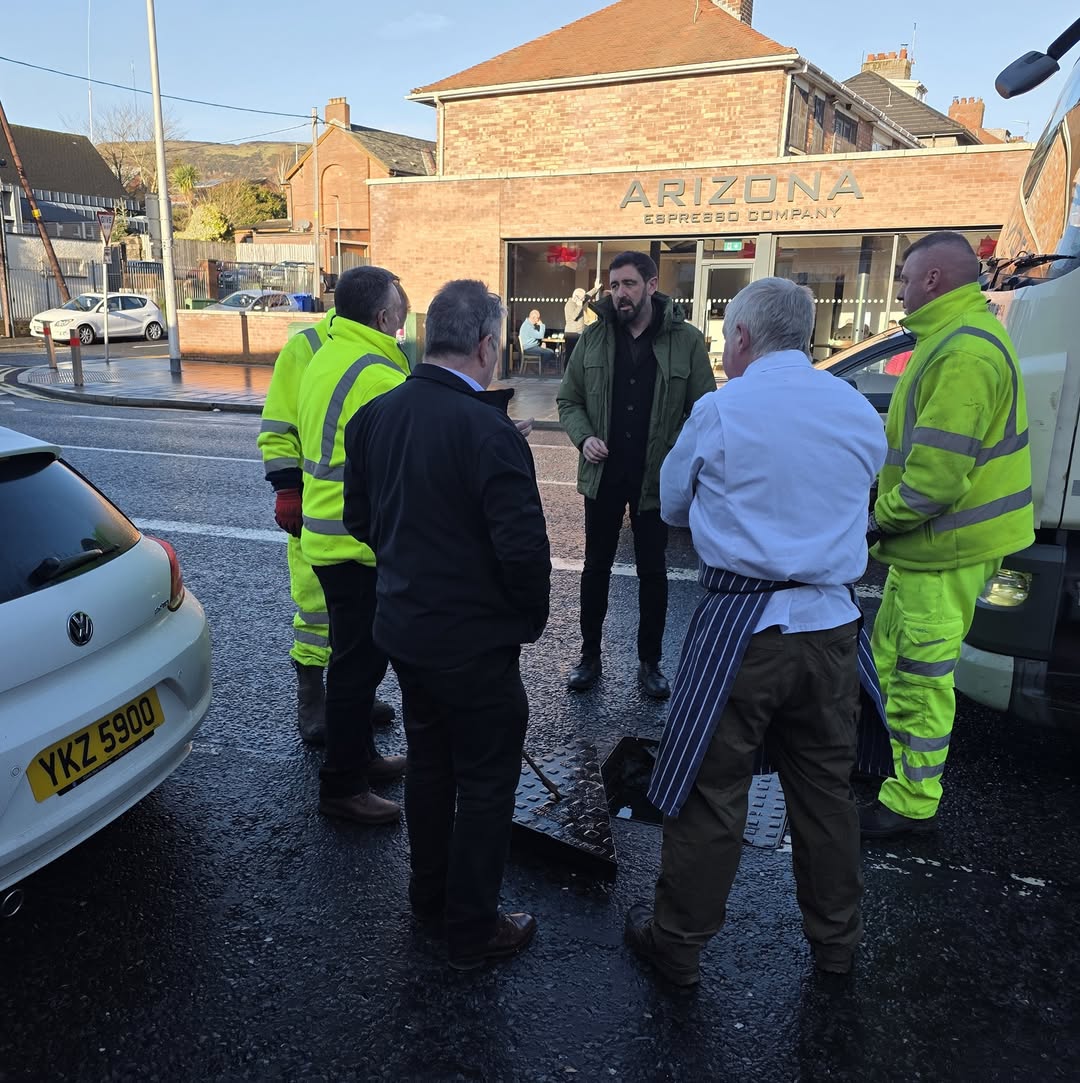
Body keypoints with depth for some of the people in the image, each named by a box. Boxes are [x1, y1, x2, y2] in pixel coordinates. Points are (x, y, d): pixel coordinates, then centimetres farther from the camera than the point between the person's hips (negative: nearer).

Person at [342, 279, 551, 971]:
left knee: (429, 761, 24)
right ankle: (472, 931, 27)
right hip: (474, 640, -7)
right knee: (485, 783, 11)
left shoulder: (375, 416, -1)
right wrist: (530, 619, -7)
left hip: (403, 623, 7)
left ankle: (430, 895, 43)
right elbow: (523, 547, -25)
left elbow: (360, 518, 8)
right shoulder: (489, 430, -24)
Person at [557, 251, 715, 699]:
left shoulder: (686, 341, -5)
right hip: (603, 474, 2)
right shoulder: (594, 337, 2)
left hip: (657, 477, -2)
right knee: (596, 567, 11)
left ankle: (650, 662, 25)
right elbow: (569, 400, 8)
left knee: (652, 572, 10)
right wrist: (584, 437, -11)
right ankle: (590, 655, 26)